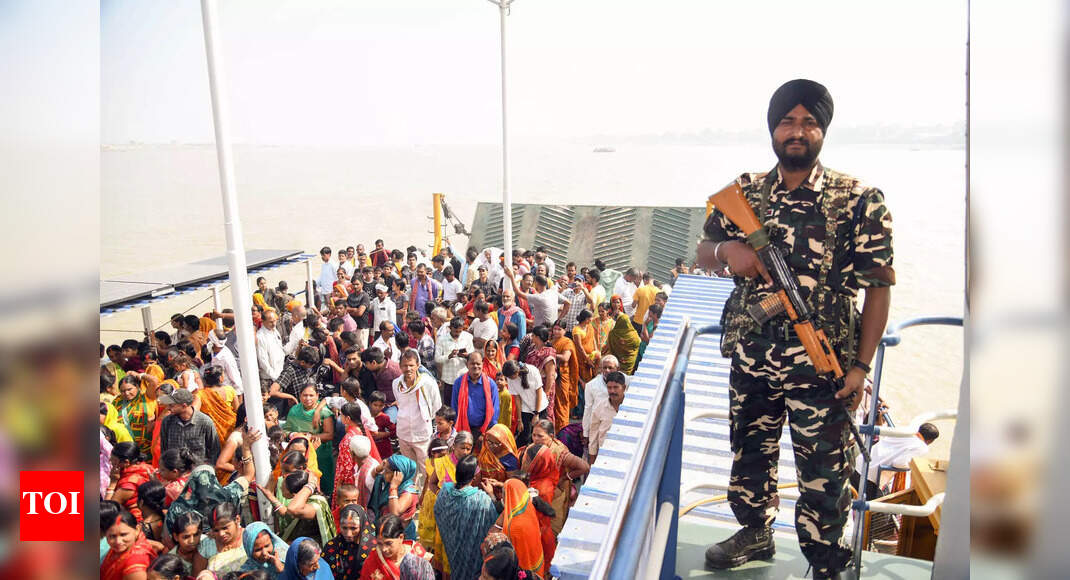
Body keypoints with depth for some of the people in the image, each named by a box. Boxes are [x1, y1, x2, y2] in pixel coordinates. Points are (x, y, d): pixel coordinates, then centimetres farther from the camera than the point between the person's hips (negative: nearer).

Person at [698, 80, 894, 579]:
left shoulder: (859, 201, -8)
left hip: (821, 367, -4)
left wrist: (861, 366, -10)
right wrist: (726, 249, -14)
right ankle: (755, 533, 45)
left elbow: (878, 288, -6)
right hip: (749, 358, 4)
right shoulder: (743, 193, 3)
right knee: (750, 450, 21)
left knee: (823, 473, 7)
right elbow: (702, 251, 11)